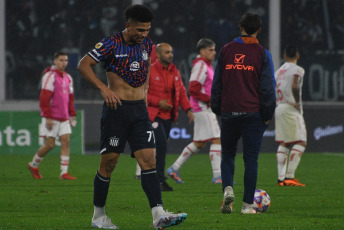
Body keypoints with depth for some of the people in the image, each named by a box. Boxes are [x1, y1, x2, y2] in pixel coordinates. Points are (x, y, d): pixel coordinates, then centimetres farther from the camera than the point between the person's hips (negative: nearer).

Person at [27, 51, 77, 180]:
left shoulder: (68, 78, 14)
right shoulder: (50, 76, -10)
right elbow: (44, 98, -15)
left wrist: (72, 115, 16)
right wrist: (48, 117, -19)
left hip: (64, 118, 7)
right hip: (52, 118, -7)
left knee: (66, 142, -5)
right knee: (50, 145, -6)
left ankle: (64, 173, -6)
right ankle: (33, 165, 17)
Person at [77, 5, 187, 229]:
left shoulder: (146, 43, 9)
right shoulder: (112, 44, -9)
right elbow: (83, 65, -10)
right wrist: (104, 88, -19)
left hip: (140, 110, 5)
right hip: (116, 108, -5)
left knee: (149, 160, -6)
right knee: (109, 163, 0)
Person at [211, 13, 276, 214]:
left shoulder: (226, 50, 6)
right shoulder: (262, 53, -1)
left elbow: (217, 83, 9)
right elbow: (268, 87, -2)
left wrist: (217, 108, 17)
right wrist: (267, 114, 5)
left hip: (229, 112, 2)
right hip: (253, 113, -2)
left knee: (228, 154, 14)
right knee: (251, 158, 2)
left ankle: (228, 189, -11)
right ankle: (248, 204, 0)